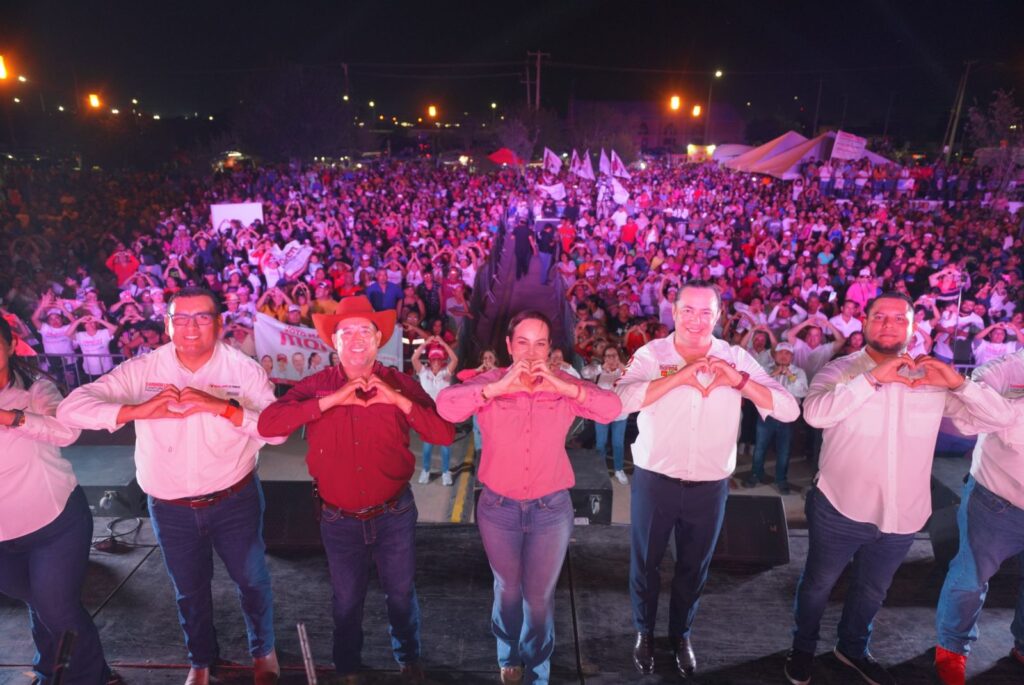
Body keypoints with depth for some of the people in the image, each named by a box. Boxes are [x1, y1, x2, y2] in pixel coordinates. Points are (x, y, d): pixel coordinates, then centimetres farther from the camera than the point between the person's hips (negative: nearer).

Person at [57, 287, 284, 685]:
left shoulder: (244, 370, -13)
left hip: (235, 500, -1)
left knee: (252, 580, 15)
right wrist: (139, 409, -31)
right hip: (170, 509, 2)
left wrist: (222, 407, -35)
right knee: (189, 591, 22)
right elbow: (71, 408, -15)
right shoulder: (141, 370, -9)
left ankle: (263, 651, 44)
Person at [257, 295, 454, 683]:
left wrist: (398, 400, -27)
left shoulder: (399, 384, -9)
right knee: (347, 601, 21)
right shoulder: (316, 386, -9)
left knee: (401, 594, 19)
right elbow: (267, 424, -23)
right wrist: (331, 400, -28)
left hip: (394, 514, 0)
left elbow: (445, 434, -16)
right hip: (339, 519, 0)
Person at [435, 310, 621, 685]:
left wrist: (560, 385, -30)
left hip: (551, 509, 0)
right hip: (498, 507, 0)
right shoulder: (490, 382, -8)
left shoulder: (564, 385, -5)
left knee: (540, 597, 15)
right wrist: (500, 386, -34)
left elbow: (612, 408, -19)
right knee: (507, 590, 22)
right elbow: (446, 405, -25)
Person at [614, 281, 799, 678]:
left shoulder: (737, 359, -4)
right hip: (655, 480, -2)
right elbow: (622, 399, -28)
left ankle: (681, 635, 46)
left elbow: (789, 410, -10)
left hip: (710, 487, 2)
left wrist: (740, 380, -23)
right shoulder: (652, 354, -10)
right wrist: (681, 375, -31)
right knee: (645, 562, 16)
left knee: (694, 567, 21)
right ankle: (644, 632, 43)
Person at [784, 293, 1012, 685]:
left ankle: (852, 649, 49)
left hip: (902, 514, 4)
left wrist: (958, 383, -19)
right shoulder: (840, 371, -11)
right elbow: (815, 413, -30)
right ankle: (803, 648, 39)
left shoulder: (931, 378, -1)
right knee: (818, 585, 15)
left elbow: (999, 414, -2)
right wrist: (873, 378, -32)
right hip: (842, 509, -4)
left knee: (871, 591, 24)